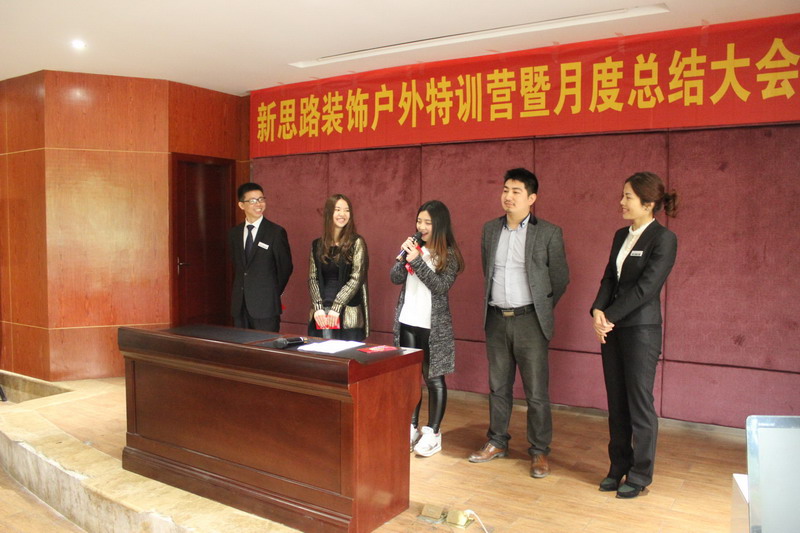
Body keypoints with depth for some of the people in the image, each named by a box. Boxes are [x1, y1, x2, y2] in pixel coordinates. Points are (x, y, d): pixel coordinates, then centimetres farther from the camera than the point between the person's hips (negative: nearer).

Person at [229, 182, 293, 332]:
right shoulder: (234, 233, 9)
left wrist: (272, 294, 6)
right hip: (239, 305, 5)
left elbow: (285, 267, -1)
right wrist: (242, 291, 13)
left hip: (265, 305, -4)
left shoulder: (276, 232, -6)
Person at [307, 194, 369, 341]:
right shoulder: (317, 245, 9)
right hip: (320, 314, 3)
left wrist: (336, 307, -15)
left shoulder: (356, 243, -1)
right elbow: (313, 278, 5)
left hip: (348, 317, -3)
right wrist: (318, 307, -9)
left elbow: (356, 278, -8)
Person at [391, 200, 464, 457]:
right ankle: (412, 427, 20)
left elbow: (441, 287, -17)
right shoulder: (415, 247, 6)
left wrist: (417, 261, -22)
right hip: (407, 322, 5)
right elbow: (395, 279, 3)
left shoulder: (449, 254, -7)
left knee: (434, 378, 3)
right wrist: (403, 256, -14)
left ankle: (433, 432, 12)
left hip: (434, 326, -4)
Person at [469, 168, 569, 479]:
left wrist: (540, 310, 8)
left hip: (529, 321, -4)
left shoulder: (549, 233, -6)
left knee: (536, 391, 1)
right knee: (498, 387, 15)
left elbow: (560, 278, 2)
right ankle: (497, 443, 29)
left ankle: (540, 452, 16)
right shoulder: (490, 229, 7)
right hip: (496, 319, 4)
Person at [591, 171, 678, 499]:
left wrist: (609, 317, -15)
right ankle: (618, 468, 26)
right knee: (616, 403, 13)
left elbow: (645, 287, -16)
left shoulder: (663, 239, -10)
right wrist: (598, 312, -8)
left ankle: (640, 475, 18)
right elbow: (609, 279, 9)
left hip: (642, 330, -7)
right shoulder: (621, 236, 12)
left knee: (639, 404, 3)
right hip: (611, 328, 7)